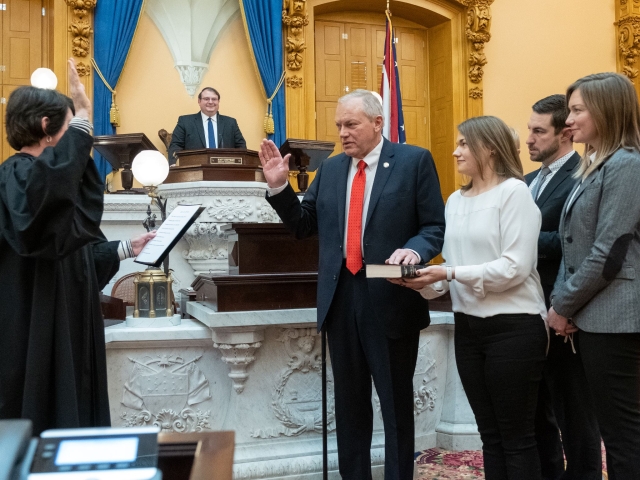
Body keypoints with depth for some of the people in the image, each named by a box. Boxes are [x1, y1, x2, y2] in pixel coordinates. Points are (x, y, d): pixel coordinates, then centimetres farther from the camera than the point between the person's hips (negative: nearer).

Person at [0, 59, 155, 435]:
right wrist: (83, 121, -41)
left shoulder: (46, 177, 16)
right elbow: (45, 187, -42)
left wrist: (126, 249, 17)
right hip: (36, 329, -10)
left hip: (67, 322, 10)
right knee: (45, 421, -1)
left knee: (72, 411, 15)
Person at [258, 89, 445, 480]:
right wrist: (279, 186, 0)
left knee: (396, 403, 9)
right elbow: (305, 225, 12)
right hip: (340, 299, 5)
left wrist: (414, 249, -25)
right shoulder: (330, 169, 11)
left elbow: (436, 227, -5)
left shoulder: (415, 161, -2)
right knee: (349, 403, 15)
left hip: (391, 299, -4)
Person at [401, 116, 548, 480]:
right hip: (468, 326, 7)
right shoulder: (456, 200, 12)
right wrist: (428, 280, -7)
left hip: (513, 327, -7)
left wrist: (451, 274, -21)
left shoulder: (514, 192, -9)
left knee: (517, 436, 3)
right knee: (490, 434, 14)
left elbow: (516, 267, -17)